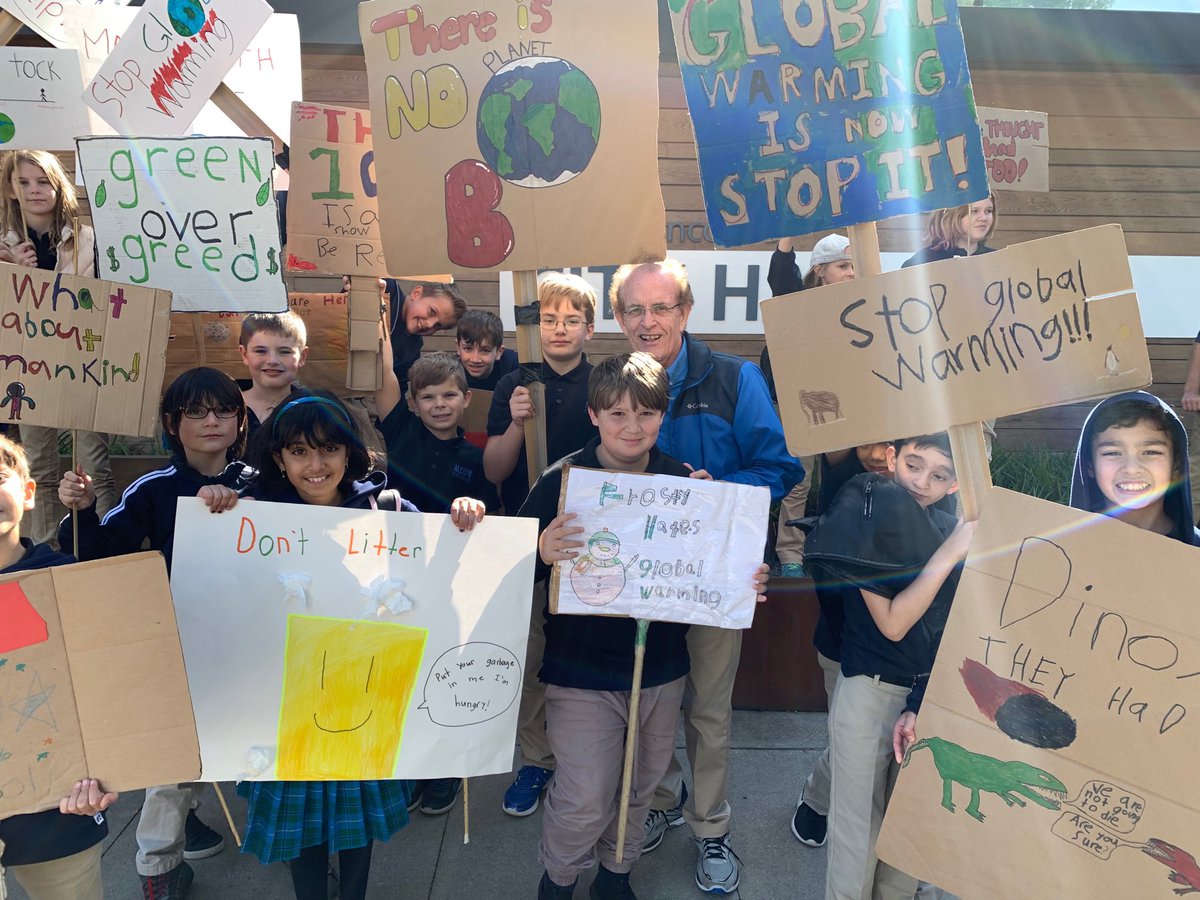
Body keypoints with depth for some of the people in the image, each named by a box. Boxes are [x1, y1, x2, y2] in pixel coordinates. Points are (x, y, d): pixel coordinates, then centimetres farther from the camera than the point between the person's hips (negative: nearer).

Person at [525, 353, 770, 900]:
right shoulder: (562, 480, -14)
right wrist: (543, 554, -34)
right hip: (582, 670, -3)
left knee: (640, 788, 20)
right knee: (586, 799, 0)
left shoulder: (683, 482, -4)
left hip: (661, 667, 4)